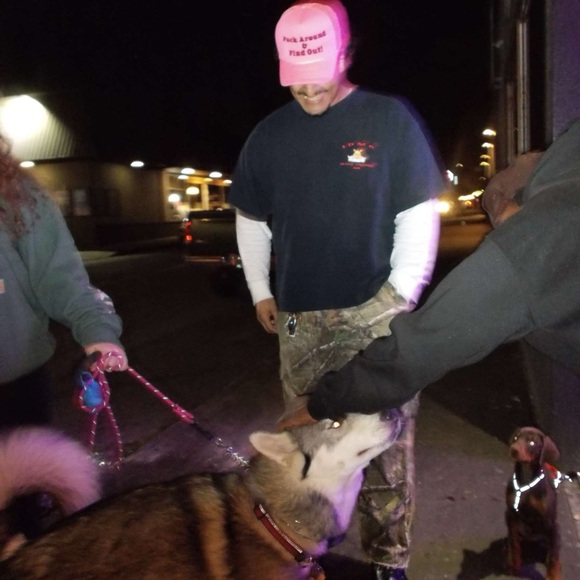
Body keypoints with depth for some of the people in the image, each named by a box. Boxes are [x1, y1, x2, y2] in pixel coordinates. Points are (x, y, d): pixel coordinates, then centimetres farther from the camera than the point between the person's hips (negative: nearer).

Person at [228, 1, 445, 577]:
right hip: (297, 316, 3)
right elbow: (251, 219, 17)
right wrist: (260, 291, 13)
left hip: (375, 312, -3)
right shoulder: (268, 133, 9)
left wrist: (401, 293, -9)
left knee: (384, 443, 3)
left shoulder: (390, 118, -1)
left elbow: (419, 214, -2)